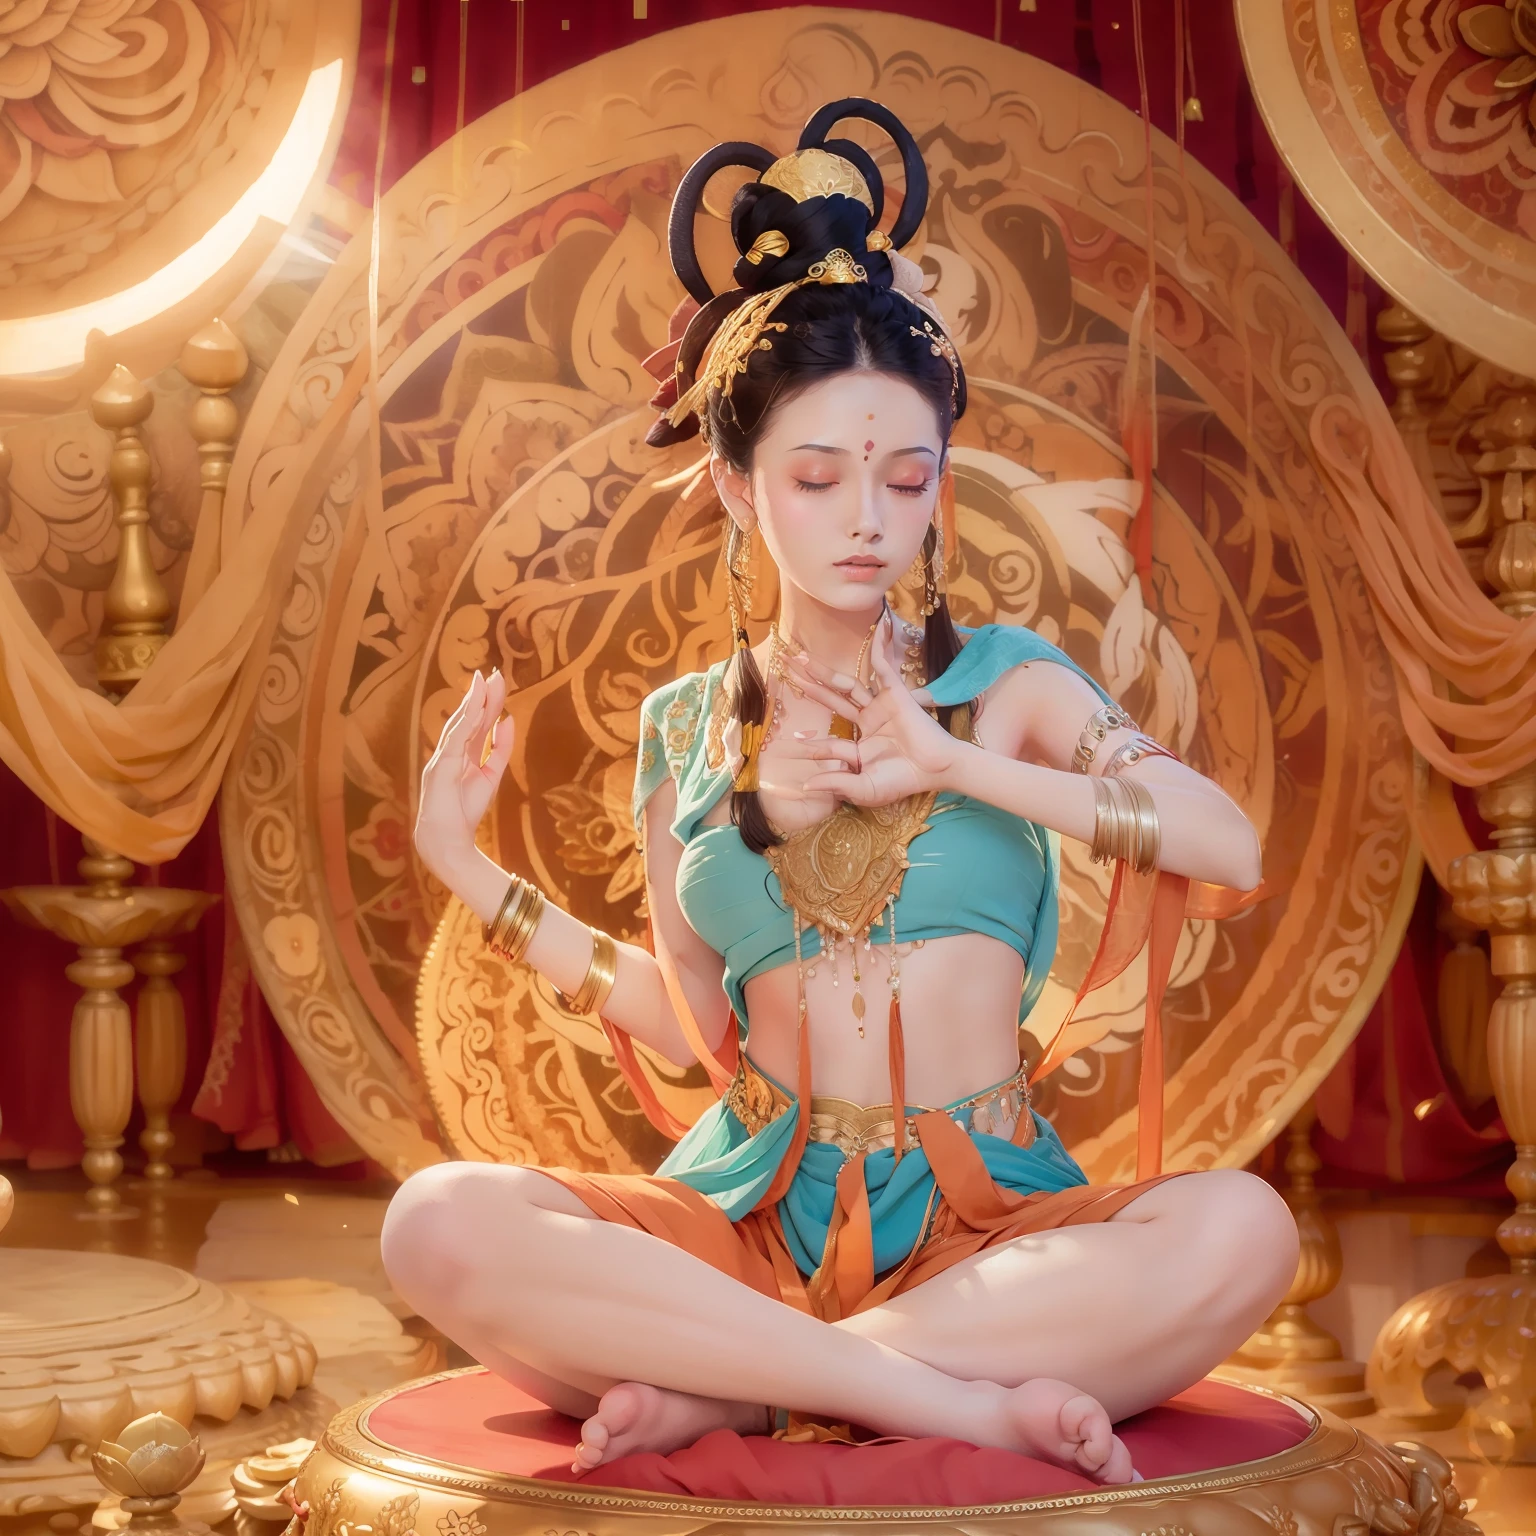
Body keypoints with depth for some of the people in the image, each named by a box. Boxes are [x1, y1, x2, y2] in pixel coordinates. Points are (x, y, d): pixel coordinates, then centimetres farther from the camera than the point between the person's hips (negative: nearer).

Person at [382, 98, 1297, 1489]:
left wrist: (957, 763, -9)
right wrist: (468, 864, 8)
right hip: (751, 1221, 1)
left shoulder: (1006, 682, 6)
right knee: (443, 1227, -27)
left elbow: (1230, 846, -9)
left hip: (985, 1221, -1)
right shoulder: (687, 727, 12)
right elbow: (690, 1026, 13)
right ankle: (951, 1395, -25)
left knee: (1240, 1231, -32)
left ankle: (735, 1395, -24)